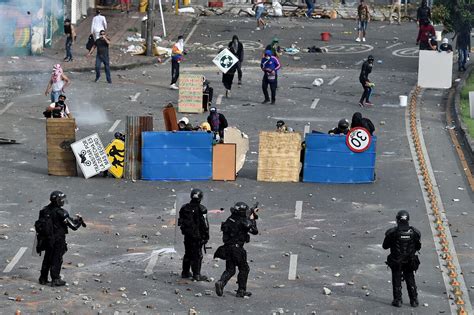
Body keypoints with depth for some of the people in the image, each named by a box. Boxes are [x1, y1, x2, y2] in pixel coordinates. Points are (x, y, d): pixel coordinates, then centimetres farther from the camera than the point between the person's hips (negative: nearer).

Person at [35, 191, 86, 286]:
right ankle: (55, 280, 8)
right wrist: (79, 220, 3)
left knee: (47, 259, 17)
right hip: (58, 241, -6)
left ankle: (43, 278, 23)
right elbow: (73, 226, -16)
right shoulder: (61, 213, -19)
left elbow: (39, 224, 8)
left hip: (46, 239, 6)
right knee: (57, 260, 4)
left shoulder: (44, 210, 0)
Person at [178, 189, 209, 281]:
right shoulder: (201, 209, -14)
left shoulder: (184, 208, 3)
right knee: (197, 255, 1)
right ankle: (196, 274, 1)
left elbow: (181, 222, 11)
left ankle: (185, 272, 24)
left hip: (187, 235, 6)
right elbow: (204, 224, -13)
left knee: (188, 254, 17)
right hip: (197, 235, -6)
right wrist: (206, 236, -4)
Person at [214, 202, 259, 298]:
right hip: (237, 248, -7)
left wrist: (253, 215, 24)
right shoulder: (243, 222, -14)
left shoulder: (230, 219, 9)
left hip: (227, 248, 7)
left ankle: (221, 282, -14)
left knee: (230, 270, 12)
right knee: (244, 269, 10)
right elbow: (254, 231, -5)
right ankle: (241, 291, 12)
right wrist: (252, 219, 7)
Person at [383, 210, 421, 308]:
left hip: (396, 262, -2)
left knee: (397, 281, 11)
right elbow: (418, 247, 3)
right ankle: (414, 300, 17)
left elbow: (385, 246, -6)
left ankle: (397, 300, 11)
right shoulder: (414, 232, -9)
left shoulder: (392, 232, -16)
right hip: (410, 262, 2)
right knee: (410, 281, 16)